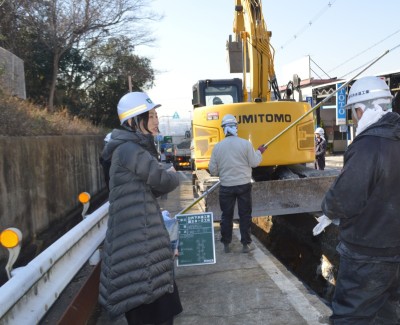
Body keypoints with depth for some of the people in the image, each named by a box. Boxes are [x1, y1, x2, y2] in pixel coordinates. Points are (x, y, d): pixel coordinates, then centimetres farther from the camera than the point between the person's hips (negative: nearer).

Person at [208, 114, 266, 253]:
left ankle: (226, 244, 18)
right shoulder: (245, 143, -9)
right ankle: (246, 244, 14)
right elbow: (254, 163, -3)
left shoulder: (218, 146, -5)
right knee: (245, 215, 9)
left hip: (226, 186, 1)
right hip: (244, 185, -1)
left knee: (226, 215, 12)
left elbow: (212, 169, -1)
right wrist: (259, 152, 15)